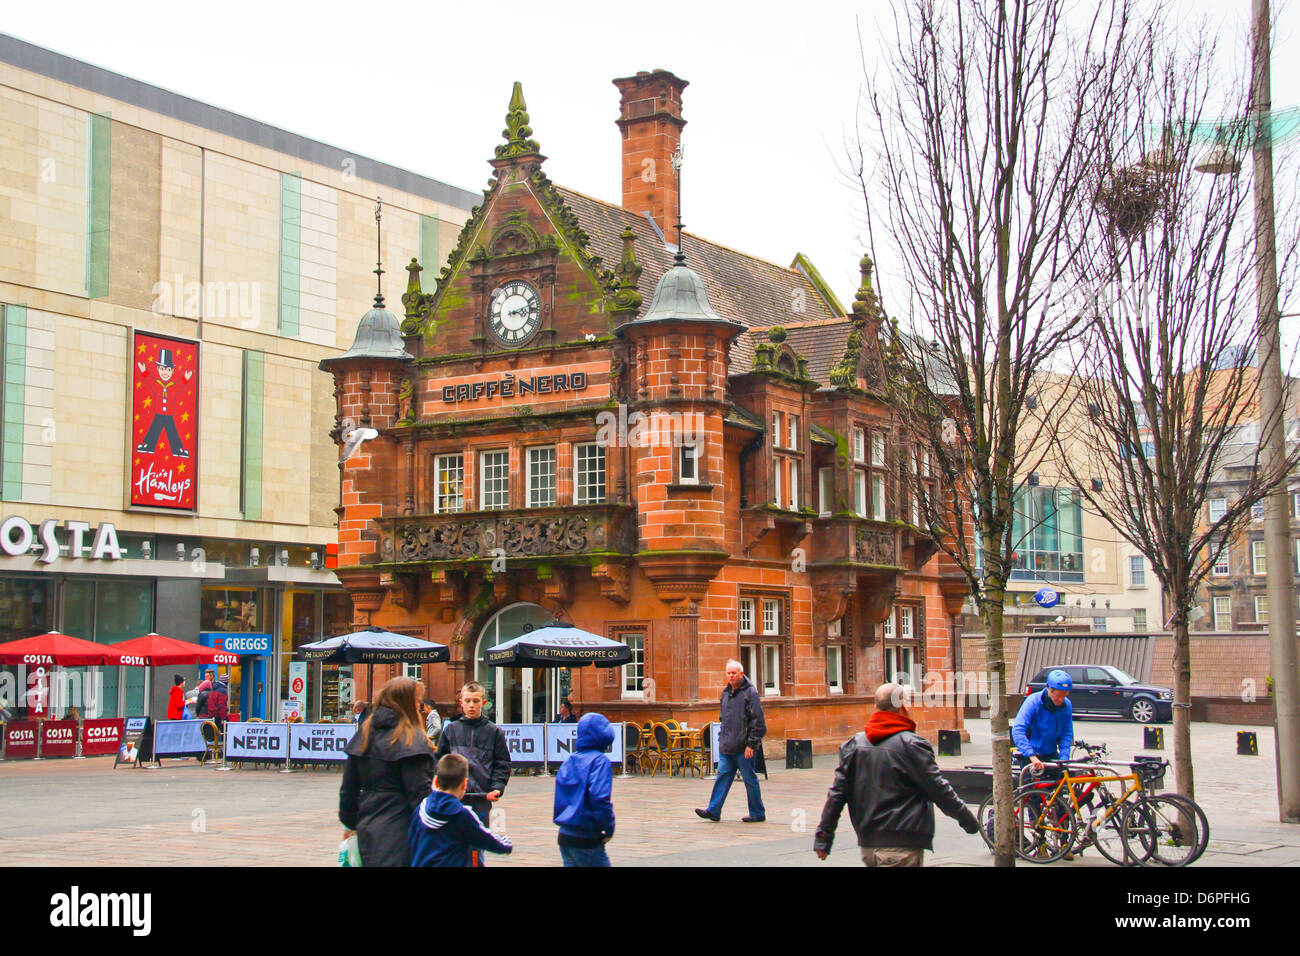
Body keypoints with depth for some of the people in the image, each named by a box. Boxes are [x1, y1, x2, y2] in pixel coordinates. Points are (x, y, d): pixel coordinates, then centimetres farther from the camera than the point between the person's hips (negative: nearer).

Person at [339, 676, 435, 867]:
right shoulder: (411, 739, -12)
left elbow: (349, 787, 13)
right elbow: (420, 792, -15)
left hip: (367, 828, 7)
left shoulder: (363, 735, 9)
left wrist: (350, 822, 23)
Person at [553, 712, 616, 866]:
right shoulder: (599, 761, -12)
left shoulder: (568, 762, 10)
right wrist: (609, 828, -12)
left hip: (564, 836, 7)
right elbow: (599, 797, -22)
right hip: (586, 841, -7)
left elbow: (559, 800, 13)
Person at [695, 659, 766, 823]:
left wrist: (751, 743, -16)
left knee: (750, 779, 2)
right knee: (723, 776, 4)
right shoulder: (726, 692, 14)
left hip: (743, 747, -7)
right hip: (726, 746, 7)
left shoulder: (750, 692, -9)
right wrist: (722, 738, 17)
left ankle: (757, 813, 12)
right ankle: (713, 811, 4)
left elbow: (757, 721, -12)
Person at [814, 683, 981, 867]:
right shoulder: (911, 744, -11)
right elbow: (938, 790, -7)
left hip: (867, 845, 7)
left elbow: (837, 793, 6)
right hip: (901, 844, -6)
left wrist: (823, 838, 10)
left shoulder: (854, 744, 7)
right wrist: (967, 819, 7)